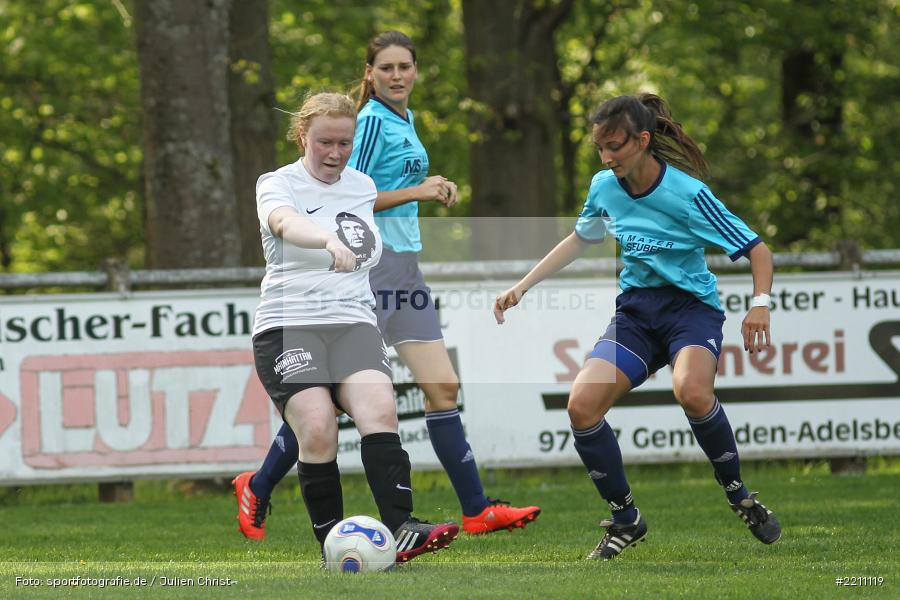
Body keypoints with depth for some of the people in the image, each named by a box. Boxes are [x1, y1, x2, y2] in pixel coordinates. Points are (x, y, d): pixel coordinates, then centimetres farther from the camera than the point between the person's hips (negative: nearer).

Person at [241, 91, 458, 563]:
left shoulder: (364, 187, 15)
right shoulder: (278, 185, -1)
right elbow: (287, 223, -26)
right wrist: (329, 241, -45)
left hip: (353, 324, 3)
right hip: (287, 325, -3)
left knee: (379, 411, -24)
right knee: (317, 429, -24)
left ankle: (400, 529, -35)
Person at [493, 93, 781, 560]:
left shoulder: (686, 194, -17)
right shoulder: (604, 187, -1)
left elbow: (756, 250, -12)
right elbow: (580, 239, 21)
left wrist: (760, 304, -30)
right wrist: (522, 287, 17)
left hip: (691, 306, -5)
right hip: (635, 311, 5)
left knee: (691, 390, -37)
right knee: (582, 405, -18)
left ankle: (738, 495, -13)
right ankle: (625, 520, 1)